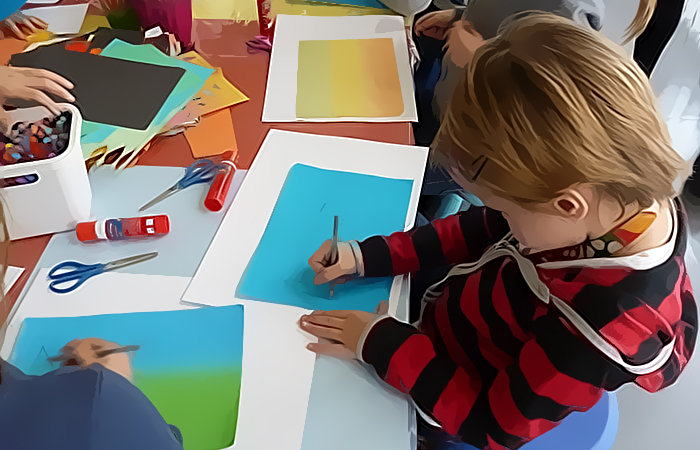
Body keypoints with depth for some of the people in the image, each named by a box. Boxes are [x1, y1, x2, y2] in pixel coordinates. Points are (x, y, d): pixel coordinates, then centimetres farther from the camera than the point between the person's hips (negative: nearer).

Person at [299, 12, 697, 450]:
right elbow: (481, 230, -6)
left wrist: (380, 342, -25)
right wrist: (367, 257, -9)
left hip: (448, 413, -6)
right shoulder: (608, 190, -22)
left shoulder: (598, 326, -42)